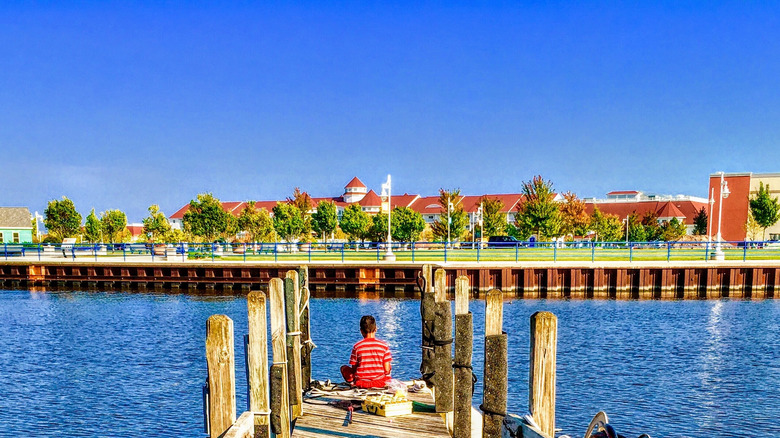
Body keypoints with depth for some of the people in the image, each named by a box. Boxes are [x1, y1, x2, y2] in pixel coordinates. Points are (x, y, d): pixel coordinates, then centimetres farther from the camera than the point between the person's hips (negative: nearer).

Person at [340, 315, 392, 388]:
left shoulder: (357, 346, -8)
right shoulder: (384, 345, -7)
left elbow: (353, 369, -4)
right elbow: (387, 370, -7)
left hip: (361, 383, 1)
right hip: (380, 383, 0)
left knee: (344, 368, 22)